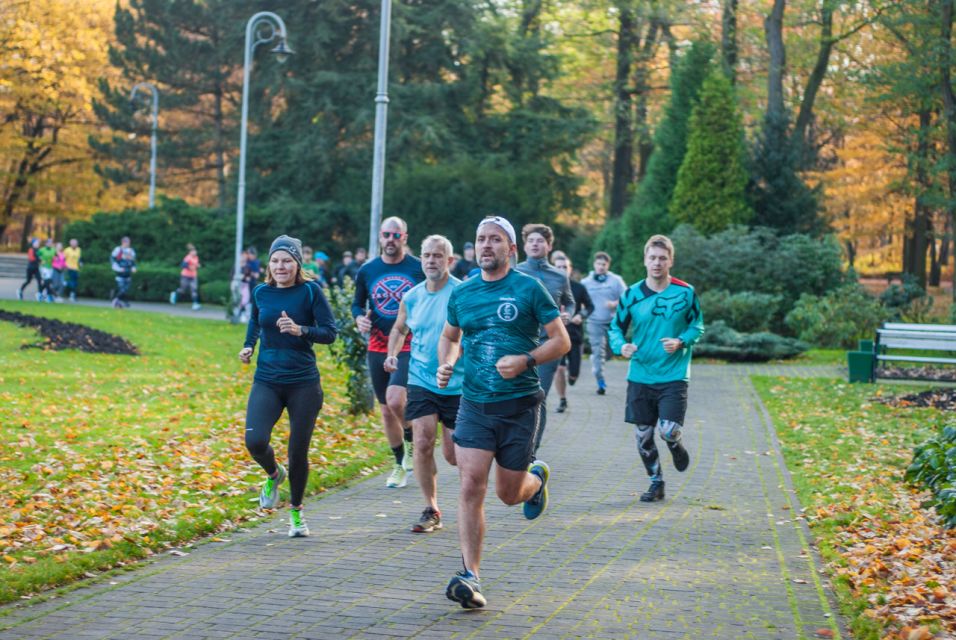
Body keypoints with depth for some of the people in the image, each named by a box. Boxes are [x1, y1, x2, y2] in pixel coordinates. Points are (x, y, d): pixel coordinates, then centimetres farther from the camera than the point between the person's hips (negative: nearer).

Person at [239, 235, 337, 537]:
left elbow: (329, 332, -9)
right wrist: (248, 347, 9)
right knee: (254, 441, -19)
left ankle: (296, 511, 28)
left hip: (303, 383, -2)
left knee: (298, 452, 2)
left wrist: (300, 330, -24)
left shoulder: (310, 291, -7)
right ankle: (274, 475, 17)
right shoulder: (261, 293, 5)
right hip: (267, 381, 2)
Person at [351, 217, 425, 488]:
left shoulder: (419, 269, -2)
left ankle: (411, 442, 5)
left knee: (395, 399, -24)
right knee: (386, 410, 10)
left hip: (410, 347, -4)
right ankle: (401, 465, 26)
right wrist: (359, 318, -5)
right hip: (378, 348, 4)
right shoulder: (367, 270, 6)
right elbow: (357, 303, 16)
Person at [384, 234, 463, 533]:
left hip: (458, 383, -3)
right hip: (421, 381, 3)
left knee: (453, 454, 1)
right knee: (422, 444, -10)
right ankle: (431, 511, 3)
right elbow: (399, 329, 23)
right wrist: (392, 354, 5)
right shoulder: (411, 298, 5)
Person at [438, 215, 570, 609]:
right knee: (471, 487, -12)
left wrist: (525, 361, -18)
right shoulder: (462, 294, 7)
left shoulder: (529, 289, -4)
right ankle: (470, 577, -10)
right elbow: (449, 336, 24)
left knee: (508, 494, 8)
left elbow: (562, 341, -3)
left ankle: (537, 477, 44)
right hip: (474, 404, 2)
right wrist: (446, 365, 3)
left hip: (519, 404, -2)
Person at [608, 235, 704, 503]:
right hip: (640, 377, 2)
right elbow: (616, 326, 9)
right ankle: (656, 482, 26)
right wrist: (620, 345, -13)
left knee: (668, 432, -14)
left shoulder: (685, 292, -3)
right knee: (643, 435, 6)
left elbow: (698, 325, 7)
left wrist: (681, 342, -12)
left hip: (673, 376, -2)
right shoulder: (632, 294, 0)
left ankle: (676, 446, 24)